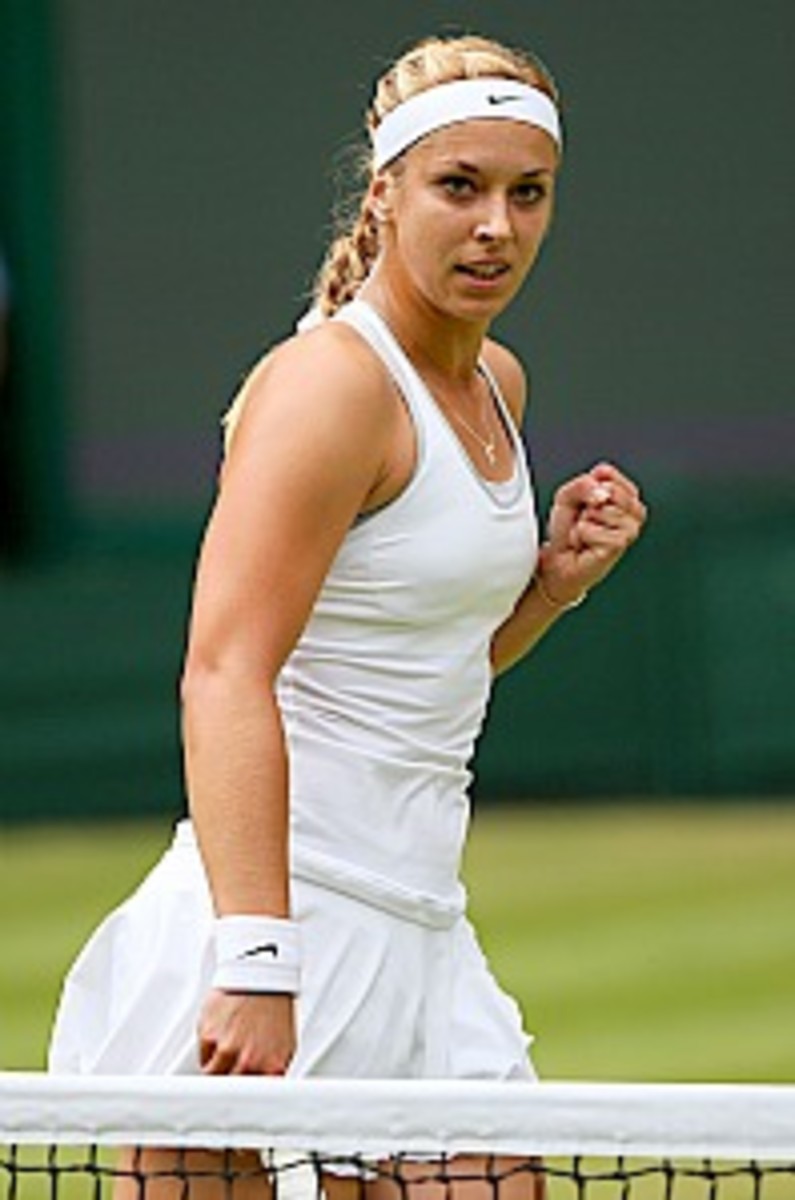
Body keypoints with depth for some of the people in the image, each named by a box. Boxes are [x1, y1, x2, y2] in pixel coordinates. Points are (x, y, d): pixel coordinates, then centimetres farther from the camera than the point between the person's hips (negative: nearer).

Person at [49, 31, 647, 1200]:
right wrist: (258, 962, -31)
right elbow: (225, 676, -22)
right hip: (280, 922, -8)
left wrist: (557, 575, 7)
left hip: (417, 930, 8)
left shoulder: (497, 383, 14)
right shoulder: (331, 382, -13)